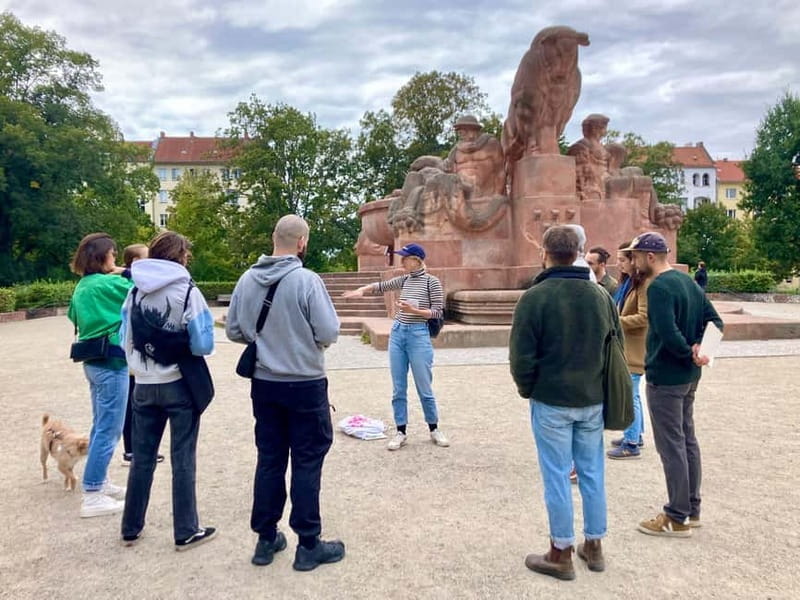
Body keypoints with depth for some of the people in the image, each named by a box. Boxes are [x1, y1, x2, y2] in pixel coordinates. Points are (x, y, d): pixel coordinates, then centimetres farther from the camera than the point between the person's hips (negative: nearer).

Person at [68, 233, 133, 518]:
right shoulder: (109, 283, -14)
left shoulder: (82, 287, 11)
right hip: (111, 362, -9)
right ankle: (92, 497, 1)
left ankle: (99, 483, 27)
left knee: (101, 426, 17)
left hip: (93, 362, 9)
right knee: (109, 430, -4)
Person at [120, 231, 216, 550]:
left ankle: (131, 529, 27)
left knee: (141, 458, 16)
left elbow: (125, 340, 7)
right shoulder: (187, 291, -13)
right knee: (183, 460, 6)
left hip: (143, 386, 5)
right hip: (180, 385, -4)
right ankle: (186, 532, 15)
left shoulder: (135, 292, 2)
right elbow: (203, 345, -14)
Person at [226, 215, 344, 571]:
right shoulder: (306, 279, -18)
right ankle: (308, 545, 16)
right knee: (307, 462, 5)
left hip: (263, 384, 5)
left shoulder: (247, 280, -2)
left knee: (269, 459, 15)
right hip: (305, 385, -5)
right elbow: (329, 334, -17)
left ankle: (266, 539, 26)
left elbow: (233, 331, 4)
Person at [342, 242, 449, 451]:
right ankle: (401, 432, 17)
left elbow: (438, 312, -8)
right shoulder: (404, 280, 9)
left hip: (418, 335, -5)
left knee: (424, 388, 4)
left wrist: (414, 310, -20)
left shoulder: (432, 282, -7)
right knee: (398, 388, 7)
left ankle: (434, 429, 22)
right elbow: (381, 286, 18)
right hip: (397, 334, 5)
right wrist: (362, 290, 0)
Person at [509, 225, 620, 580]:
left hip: (552, 402, -5)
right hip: (593, 400, 5)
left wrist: (527, 390, 2)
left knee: (557, 476, 4)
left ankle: (561, 554, 15)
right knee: (592, 473, 14)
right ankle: (594, 546, 28)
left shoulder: (535, 297, -14)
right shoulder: (601, 295, 4)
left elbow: (521, 355, -14)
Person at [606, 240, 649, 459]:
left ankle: (632, 444, 7)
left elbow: (644, 317, -22)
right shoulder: (627, 281, 13)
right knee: (631, 394, 18)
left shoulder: (644, 284, -17)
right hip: (625, 345, 10)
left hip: (634, 348, -10)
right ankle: (635, 435, 31)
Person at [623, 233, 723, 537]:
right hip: (689, 376, 10)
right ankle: (692, 509, 29)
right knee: (687, 440, 17)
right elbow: (715, 321, 11)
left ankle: (678, 518, 11)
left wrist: (688, 352, -13)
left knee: (671, 446, 0)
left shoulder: (659, 287, -19)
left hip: (665, 378, -10)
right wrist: (699, 347, -4)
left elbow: (668, 333, -30)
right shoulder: (688, 281, 10)